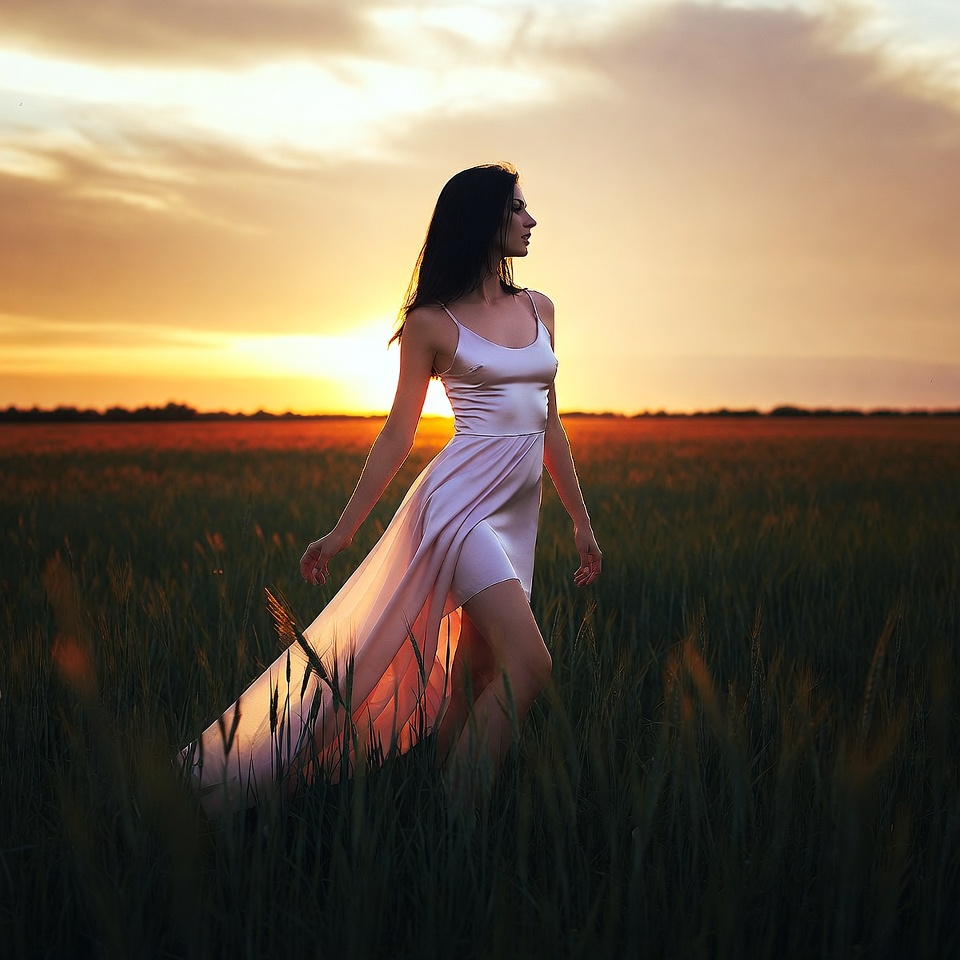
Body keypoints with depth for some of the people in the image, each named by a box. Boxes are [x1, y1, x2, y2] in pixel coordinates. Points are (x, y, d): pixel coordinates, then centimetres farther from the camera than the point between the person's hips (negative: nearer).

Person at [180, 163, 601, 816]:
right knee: (528, 663, -19)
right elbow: (398, 433, 1)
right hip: (462, 498, -6)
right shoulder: (433, 321, -2)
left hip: (518, 512, 6)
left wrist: (581, 518, 17)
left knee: (473, 680, 7)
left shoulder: (539, 309, 15)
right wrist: (343, 531, 1)